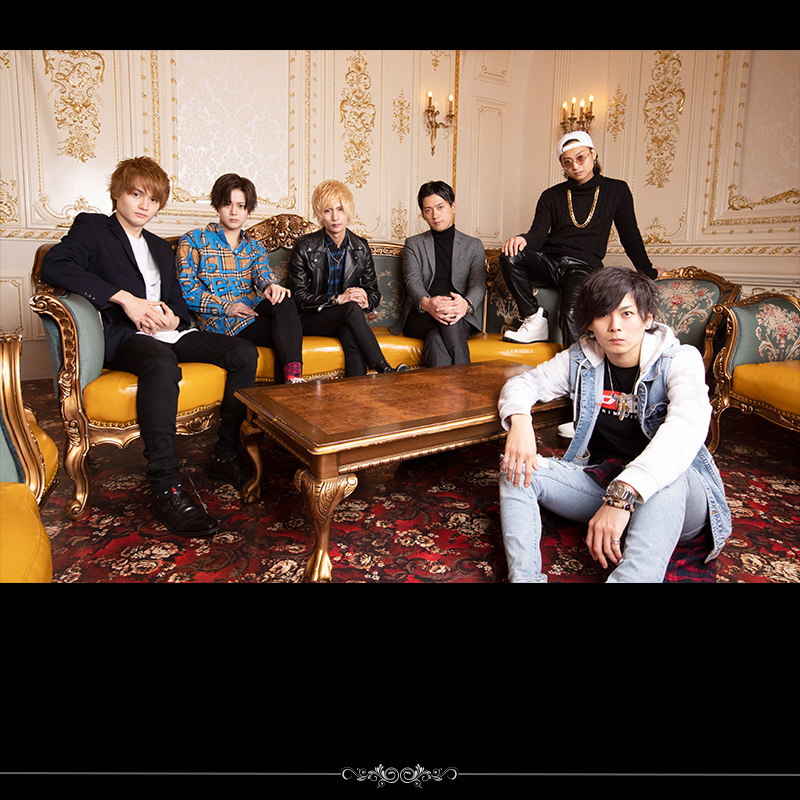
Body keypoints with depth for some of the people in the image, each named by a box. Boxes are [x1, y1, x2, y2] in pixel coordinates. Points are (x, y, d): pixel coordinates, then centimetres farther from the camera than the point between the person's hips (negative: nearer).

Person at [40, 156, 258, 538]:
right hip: (123, 336, -6)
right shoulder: (92, 227, 9)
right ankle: (166, 488, -41)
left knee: (244, 351, -16)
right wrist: (125, 298, -19)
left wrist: (173, 317, -2)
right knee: (162, 362, -40)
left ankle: (226, 454, -12)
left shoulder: (160, 248, 28)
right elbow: (54, 265, -11)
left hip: (168, 333, 7)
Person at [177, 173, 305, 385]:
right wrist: (226, 307, -12)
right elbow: (185, 290, 0)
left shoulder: (255, 247, 23)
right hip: (218, 320, -4)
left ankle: (293, 376, -40)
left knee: (284, 303, -33)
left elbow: (263, 274, 2)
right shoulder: (193, 241, 9)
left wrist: (271, 286, -25)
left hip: (252, 310, 4)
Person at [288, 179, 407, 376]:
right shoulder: (304, 246, -1)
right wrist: (337, 299, -20)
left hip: (346, 320, 2)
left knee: (350, 334, -36)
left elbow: (374, 291, 14)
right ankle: (386, 371, -36)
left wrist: (366, 302, -12)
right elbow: (298, 296, -7)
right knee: (351, 308, -33)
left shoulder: (361, 247, 9)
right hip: (311, 320, -2)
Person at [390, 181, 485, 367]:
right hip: (420, 316, 0)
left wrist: (466, 304, -25)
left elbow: (479, 283, 2)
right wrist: (426, 303, -26)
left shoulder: (473, 245, 19)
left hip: (461, 318, 0)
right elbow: (412, 280, 1)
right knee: (434, 339, -38)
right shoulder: (413, 244, 19)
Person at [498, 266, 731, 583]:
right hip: (599, 483, 4)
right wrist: (519, 421, -19)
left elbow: (688, 427, -30)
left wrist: (623, 495, -44)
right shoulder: (581, 360, 3)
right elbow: (523, 383, 8)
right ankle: (524, 577, -31)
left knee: (668, 475, -39)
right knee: (517, 467, -16)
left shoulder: (680, 360, -11)